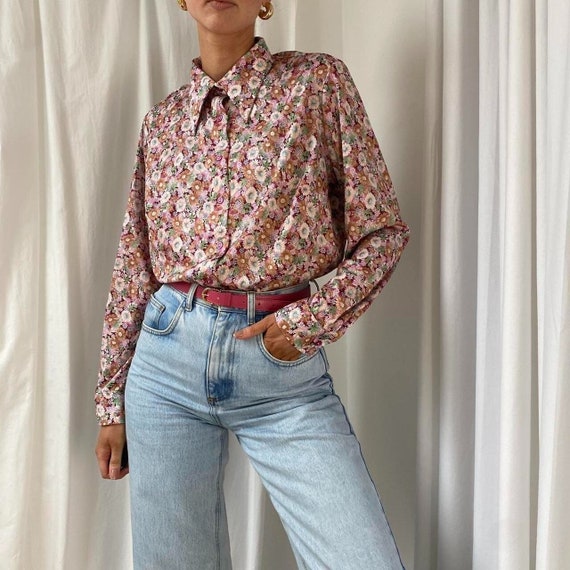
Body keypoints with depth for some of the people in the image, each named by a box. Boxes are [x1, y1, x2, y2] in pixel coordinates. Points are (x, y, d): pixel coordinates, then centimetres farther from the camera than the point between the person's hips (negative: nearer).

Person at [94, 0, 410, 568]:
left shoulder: (318, 81, 3)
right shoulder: (162, 120, 11)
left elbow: (382, 230, 3)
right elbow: (133, 269, 13)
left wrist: (316, 319, -11)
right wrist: (111, 402, 13)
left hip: (286, 368, -2)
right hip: (168, 357, 3)